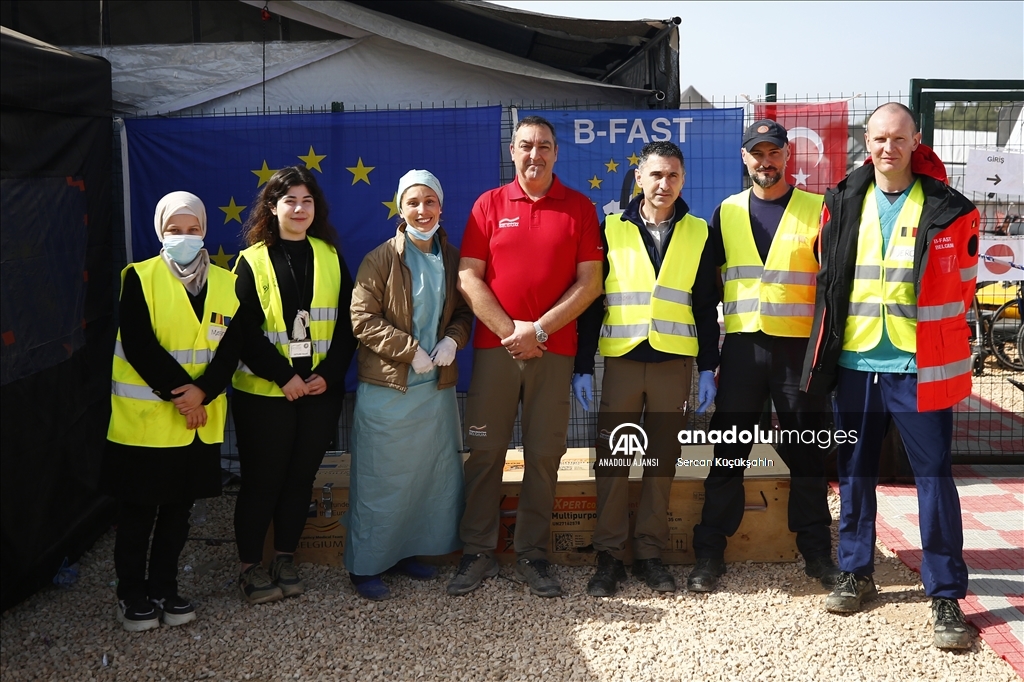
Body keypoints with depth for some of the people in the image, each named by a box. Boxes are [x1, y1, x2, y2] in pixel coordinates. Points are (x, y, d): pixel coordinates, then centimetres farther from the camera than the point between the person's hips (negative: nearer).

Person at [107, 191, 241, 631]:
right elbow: (138, 346, -15)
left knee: (178, 508, 14)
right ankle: (131, 594, 22)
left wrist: (203, 391, -17)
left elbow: (231, 347, -2)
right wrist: (177, 391, -19)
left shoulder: (226, 284, 4)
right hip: (143, 417, -3)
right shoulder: (139, 278, -6)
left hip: (199, 421, 4)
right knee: (138, 511, 7)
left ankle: (164, 587, 28)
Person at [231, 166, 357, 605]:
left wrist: (329, 374, -8)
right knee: (261, 481, 3)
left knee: (300, 478, 10)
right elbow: (244, 331, -8)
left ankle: (284, 561, 25)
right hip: (264, 392, -3)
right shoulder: (253, 261, -1)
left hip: (320, 389, 3)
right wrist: (283, 375, -15)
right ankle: (249, 567, 17)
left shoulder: (330, 257, 8)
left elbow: (346, 322, 4)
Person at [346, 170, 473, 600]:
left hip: (437, 386, 5)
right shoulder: (380, 259, -7)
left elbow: (464, 311, 13)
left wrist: (453, 339, -8)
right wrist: (411, 350, -17)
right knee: (380, 479, 1)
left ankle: (407, 552, 28)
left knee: (432, 474, 11)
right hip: (387, 387, -5)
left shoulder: (451, 258, 7)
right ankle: (365, 566, 14)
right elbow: (362, 319, -12)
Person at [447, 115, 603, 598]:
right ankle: (478, 553, 14)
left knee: (544, 455, 5)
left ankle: (532, 555, 16)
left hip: (553, 349, 0)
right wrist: (509, 330, -8)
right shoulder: (489, 205, 6)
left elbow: (590, 282, -1)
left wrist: (539, 329, -9)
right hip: (494, 346, 0)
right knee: (485, 452, 3)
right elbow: (468, 277, 0)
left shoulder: (579, 208, 5)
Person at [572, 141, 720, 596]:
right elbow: (592, 302, 4)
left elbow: (706, 307, 8)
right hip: (621, 359, -1)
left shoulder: (697, 234, 7)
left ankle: (650, 554, 16)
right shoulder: (612, 229, 4)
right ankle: (609, 556, 9)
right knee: (612, 460, 0)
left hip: (674, 362, 1)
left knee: (662, 460, 6)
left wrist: (708, 368, 3)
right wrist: (583, 367, -1)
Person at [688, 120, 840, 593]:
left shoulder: (816, 211, 2)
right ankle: (709, 553, 14)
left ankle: (817, 552, 22)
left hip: (801, 347, -1)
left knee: (807, 456, 8)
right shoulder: (727, 212, 9)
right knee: (727, 455, 4)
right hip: (742, 346, 1)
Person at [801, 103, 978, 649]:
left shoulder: (948, 209, -3)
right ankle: (856, 573, 27)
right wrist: (828, 346, 11)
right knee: (853, 472, 12)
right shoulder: (842, 204, 5)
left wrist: (938, 344, 5)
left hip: (919, 368, -3)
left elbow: (959, 288, 5)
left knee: (934, 477, 1)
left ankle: (946, 595, 12)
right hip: (854, 364, 3)